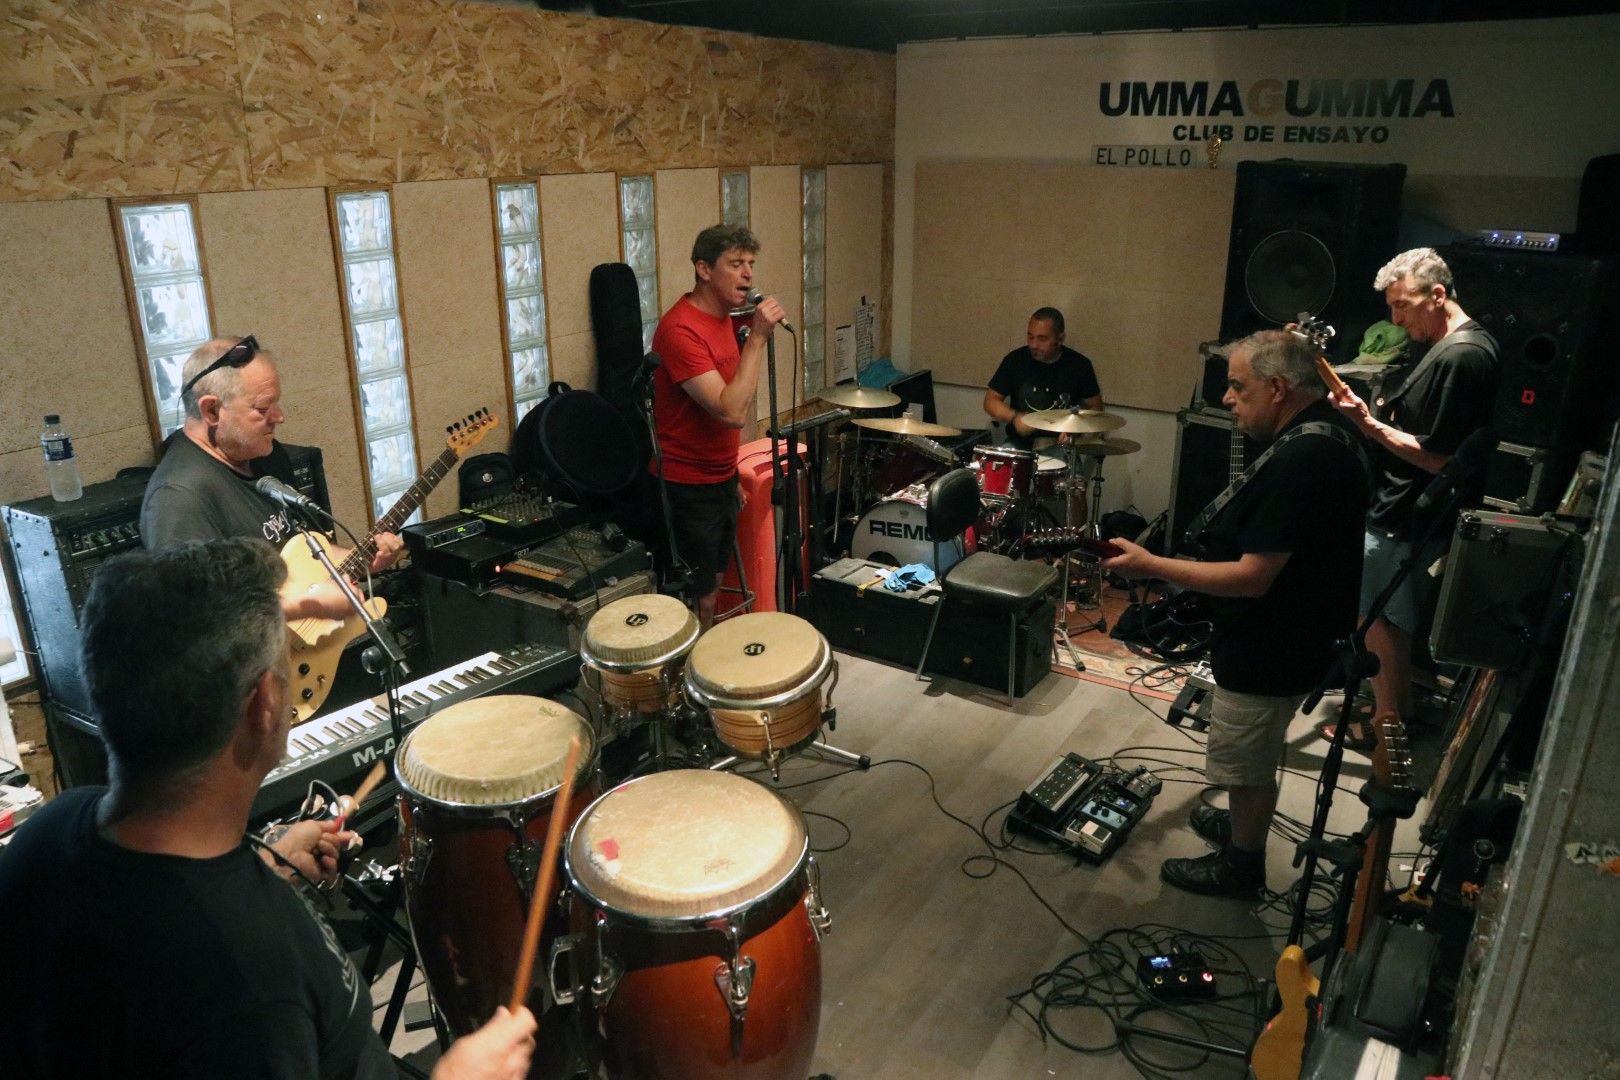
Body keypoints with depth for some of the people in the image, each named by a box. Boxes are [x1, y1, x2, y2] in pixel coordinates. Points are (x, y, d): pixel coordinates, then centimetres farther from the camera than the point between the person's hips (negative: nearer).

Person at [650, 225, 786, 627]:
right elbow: (731, 412, -29)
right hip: (687, 489, -9)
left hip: (720, 478, 9)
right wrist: (757, 337, -25)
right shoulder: (680, 329, -22)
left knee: (712, 587, 19)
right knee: (696, 603, -1)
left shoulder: (724, 317, 8)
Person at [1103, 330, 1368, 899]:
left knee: (1246, 764, 12)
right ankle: (1246, 824, 49)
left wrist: (1151, 565, -26)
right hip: (1291, 633, 10)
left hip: (1270, 649, -10)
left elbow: (1252, 577, -31)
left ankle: (1241, 867, 32)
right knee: (1256, 754, 29)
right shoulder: (1326, 431, 1)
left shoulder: (1298, 462, -32)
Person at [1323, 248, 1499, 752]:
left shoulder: (1459, 357, -23)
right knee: (1395, 613, 21)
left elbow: (1438, 458, -25)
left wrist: (1370, 425, -24)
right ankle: (1399, 704, 35)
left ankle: (1385, 723, 16)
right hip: (1414, 513, 10)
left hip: (1404, 518, -10)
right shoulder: (1471, 343, 10)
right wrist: (1386, 414, 7)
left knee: (1375, 615, 2)